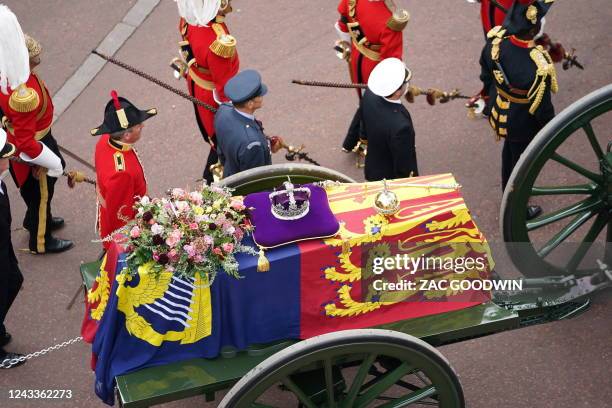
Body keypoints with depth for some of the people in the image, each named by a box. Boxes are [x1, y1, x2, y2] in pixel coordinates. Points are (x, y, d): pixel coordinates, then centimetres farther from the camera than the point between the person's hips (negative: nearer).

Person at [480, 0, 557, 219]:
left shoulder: (496, 41, -23)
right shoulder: (538, 66, -40)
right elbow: (542, 107, -25)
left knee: (509, 152, 33)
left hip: (500, 113, 6)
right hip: (524, 125, -6)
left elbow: (486, 77, -3)